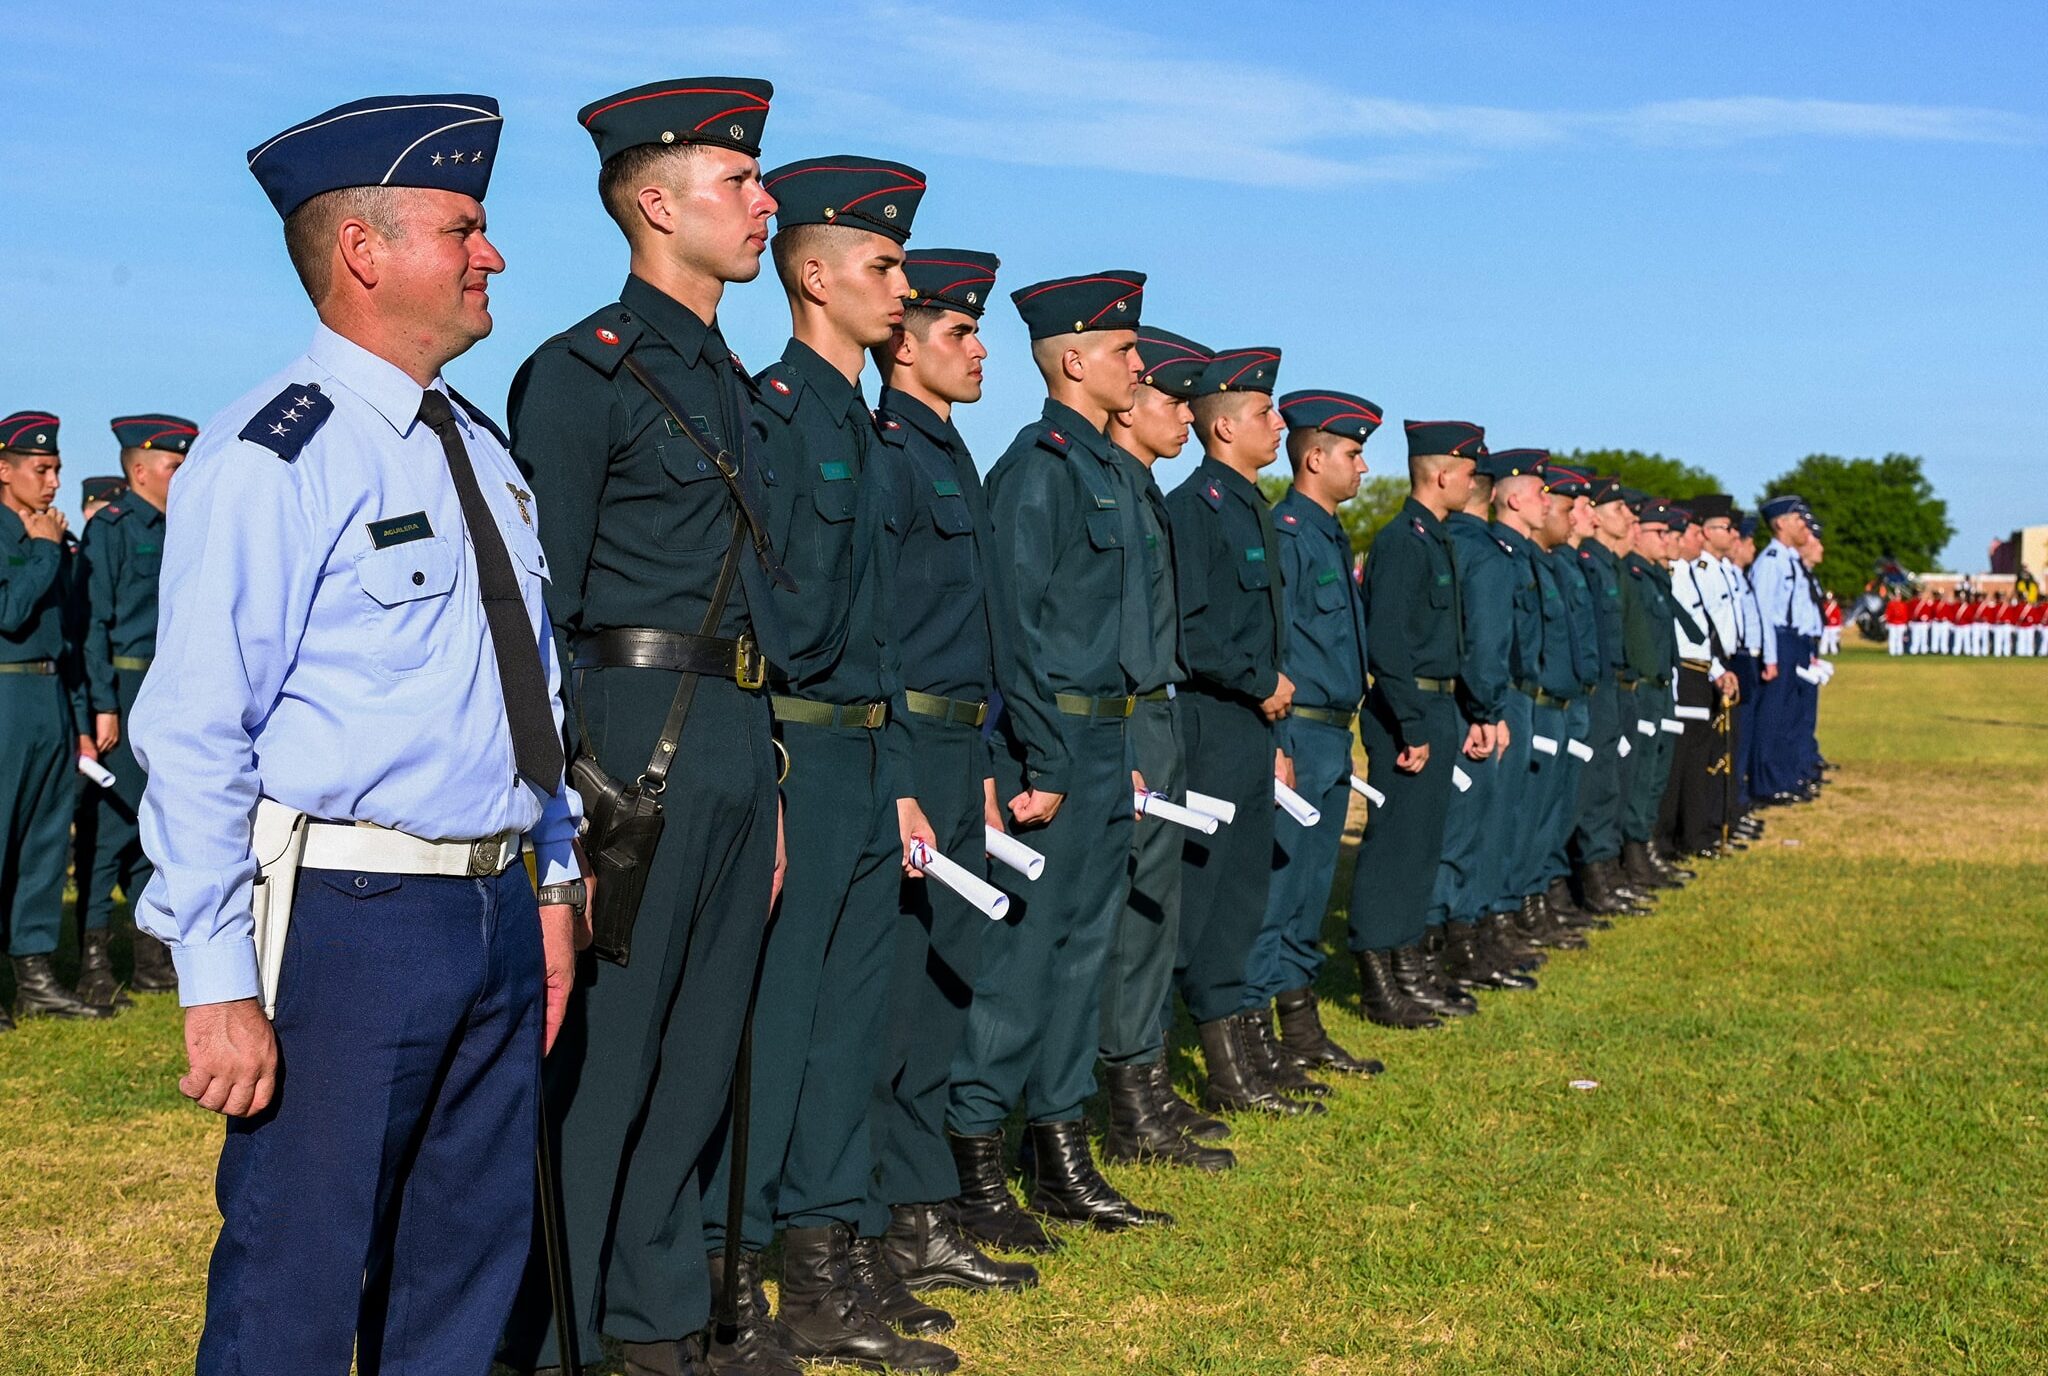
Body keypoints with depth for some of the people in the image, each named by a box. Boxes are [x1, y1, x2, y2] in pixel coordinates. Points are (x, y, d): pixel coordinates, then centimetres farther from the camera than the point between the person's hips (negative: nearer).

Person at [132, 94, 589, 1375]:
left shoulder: (477, 446, 13)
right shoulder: (273, 454, -11)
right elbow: (195, 736, -14)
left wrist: (553, 888, 16)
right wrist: (221, 982, -17)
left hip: (498, 917, 8)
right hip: (350, 920, -7)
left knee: (468, 1269, 16)